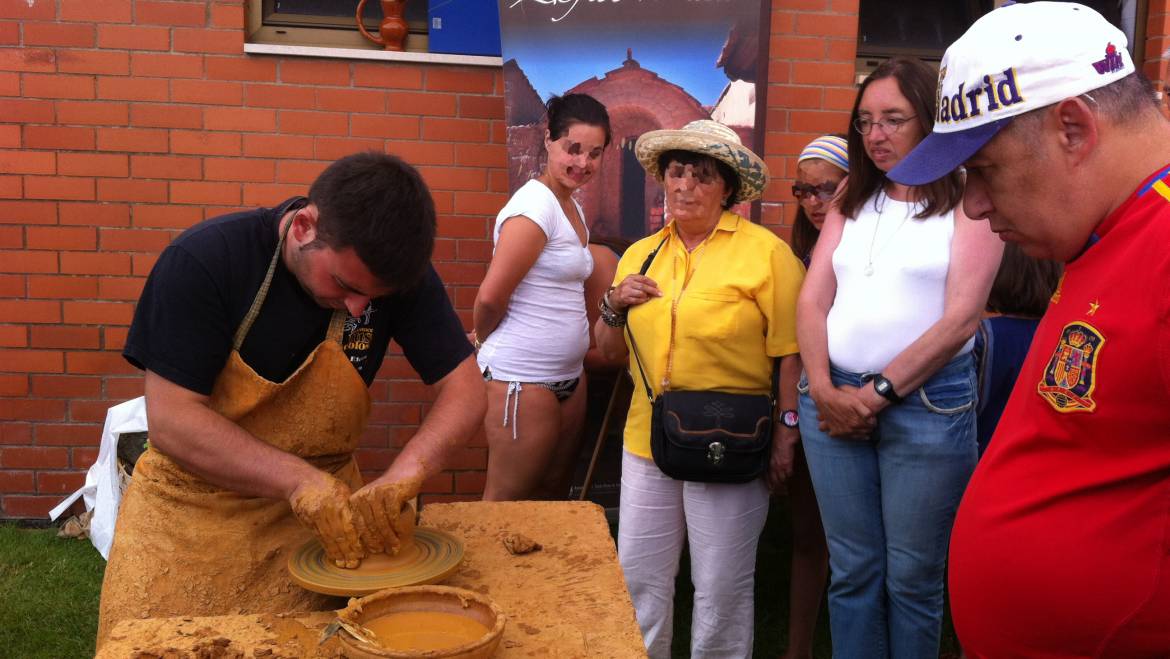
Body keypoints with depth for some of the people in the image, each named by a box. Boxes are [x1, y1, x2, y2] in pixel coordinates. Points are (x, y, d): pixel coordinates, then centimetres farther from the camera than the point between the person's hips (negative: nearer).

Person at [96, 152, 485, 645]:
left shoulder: (398, 273, -13)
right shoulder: (204, 260, -20)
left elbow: (464, 391, -12)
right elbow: (171, 420, -20)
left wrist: (401, 476, -30)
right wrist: (300, 481, -29)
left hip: (323, 505, 2)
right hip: (195, 510, -1)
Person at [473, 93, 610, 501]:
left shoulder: (572, 208, 11)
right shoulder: (536, 206, -17)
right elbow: (491, 297, -17)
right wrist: (488, 344, -1)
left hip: (567, 376, 9)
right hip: (523, 379, -9)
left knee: (550, 493, 17)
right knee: (507, 503, 4)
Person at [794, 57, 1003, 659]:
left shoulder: (968, 204, 0)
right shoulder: (851, 202, 14)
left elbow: (960, 319, -9)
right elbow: (813, 298, 7)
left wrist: (877, 393, -11)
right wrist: (822, 388, -7)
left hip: (926, 402, -4)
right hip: (833, 400, 4)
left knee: (912, 577, 5)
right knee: (852, 570, 10)